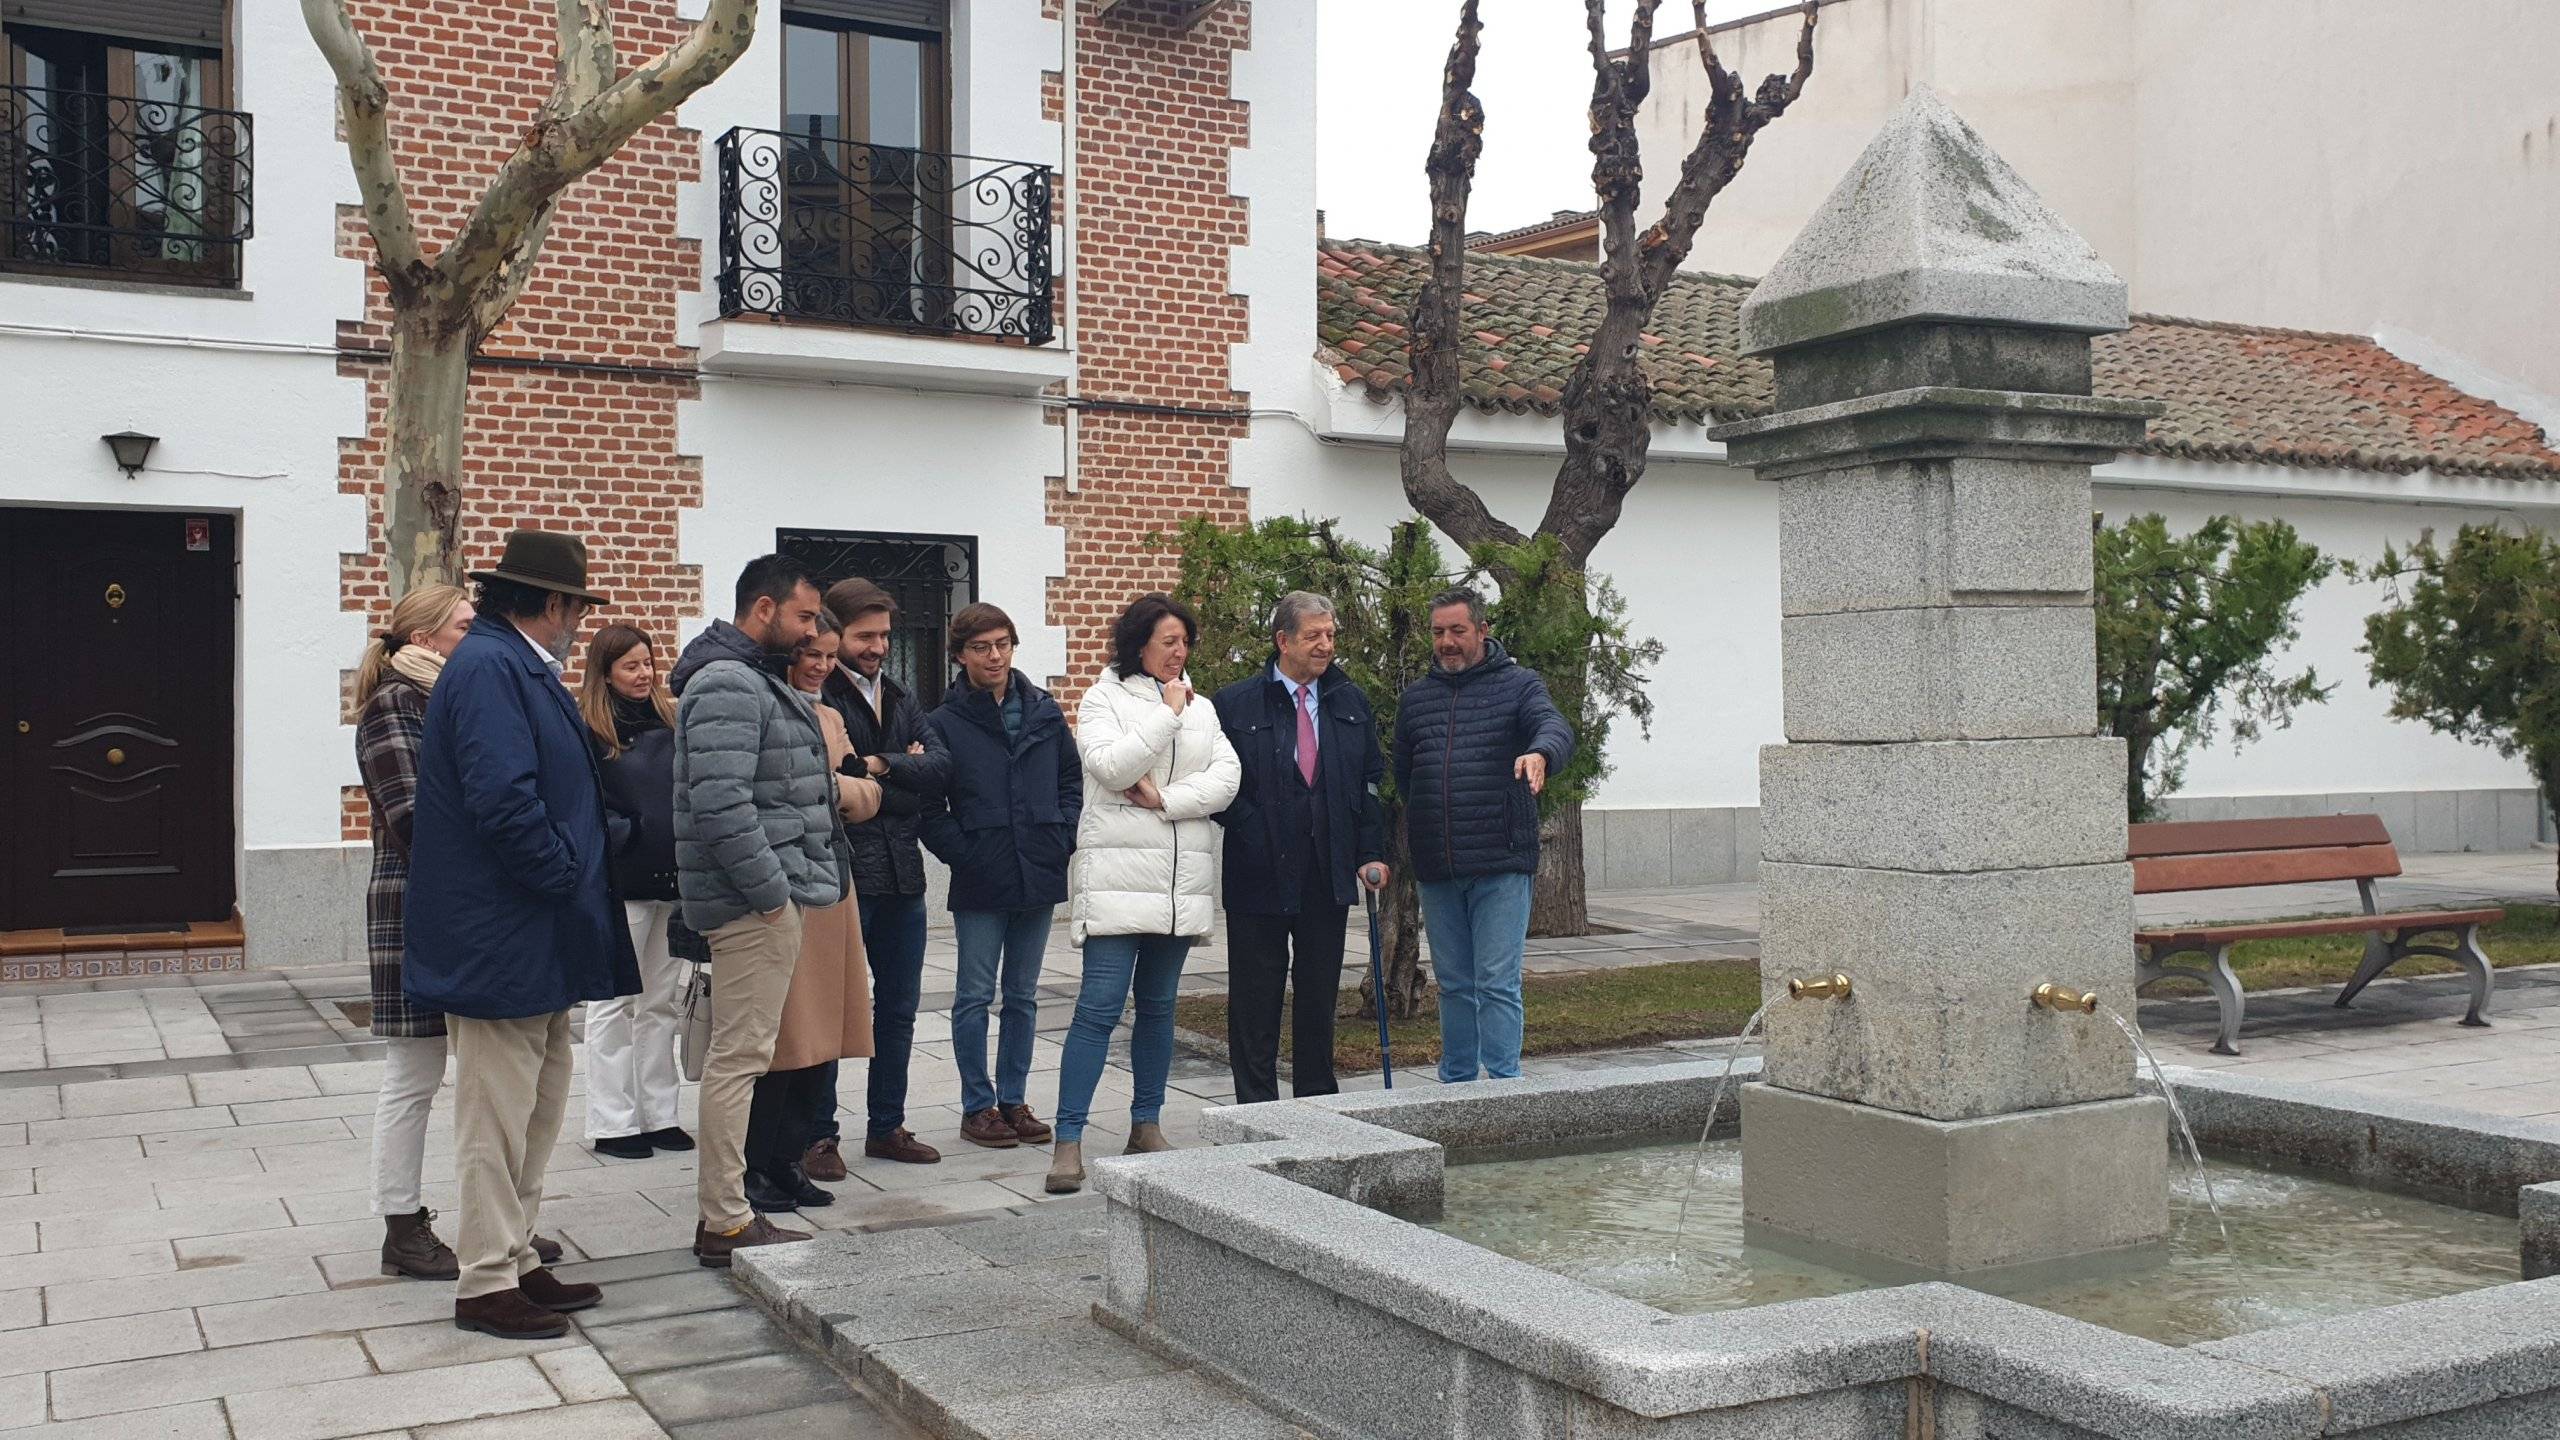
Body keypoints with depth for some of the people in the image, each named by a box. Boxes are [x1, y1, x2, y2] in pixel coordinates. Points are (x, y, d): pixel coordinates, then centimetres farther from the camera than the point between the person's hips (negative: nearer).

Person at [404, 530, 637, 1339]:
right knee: (499, 1113, -1)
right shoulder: (488, 668, -17)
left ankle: (516, 1260, 28)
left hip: (536, 938, 11)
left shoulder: (517, 666, 15)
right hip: (502, 939, -11)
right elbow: (503, 798, -26)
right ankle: (486, 1284, 9)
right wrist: (566, 877, -17)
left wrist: (579, 875, 11)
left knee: (538, 1106, 17)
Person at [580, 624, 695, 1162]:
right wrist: (630, 834, -16)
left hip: (672, 877, 7)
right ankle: (611, 1123, 9)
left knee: (663, 1002, 11)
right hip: (620, 882, -6)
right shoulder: (588, 729, -8)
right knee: (615, 1002, 2)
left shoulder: (669, 722, 12)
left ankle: (658, 1114, 20)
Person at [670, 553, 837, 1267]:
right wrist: (771, 893, -20)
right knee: (738, 1057, -6)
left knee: (738, 1055, 14)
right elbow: (721, 805, -25)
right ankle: (725, 1225, 0)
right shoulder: (728, 687, -15)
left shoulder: (756, 682, 19)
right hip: (756, 906, -11)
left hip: (767, 900, 11)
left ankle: (724, 1210, 22)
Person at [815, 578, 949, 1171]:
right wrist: (905, 776, -10)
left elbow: (940, 766, 0)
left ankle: (886, 1126, 26)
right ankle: (818, 1134, 12)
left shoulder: (899, 698, 15)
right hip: (841, 876, -7)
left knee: (898, 1007, 14)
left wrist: (881, 765, -13)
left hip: (901, 877, 7)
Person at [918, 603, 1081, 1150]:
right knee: (975, 997, 3)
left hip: (1039, 879, 3)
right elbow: (930, 807, -3)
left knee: (1022, 996, 12)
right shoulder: (946, 723, -3)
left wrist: (1062, 840, 0)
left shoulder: (1044, 712, 7)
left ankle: (1013, 1100, 22)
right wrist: (963, 854, -12)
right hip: (979, 886, -3)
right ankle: (978, 1106, 13)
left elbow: (1072, 783, 12)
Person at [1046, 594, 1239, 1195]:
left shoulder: (1201, 708, 14)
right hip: (1119, 873, -5)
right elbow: (1111, 767, -15)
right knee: (1100, 1006, -10)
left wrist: (1166, 799, -11)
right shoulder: (1103, 700, 1)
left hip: (1183, 879, 5)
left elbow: (1226, 777, 2)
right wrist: (1168, 715, -10)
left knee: (1158, 1005, 12)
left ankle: (1147, 1124, 23)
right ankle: (1068, 1141, -9)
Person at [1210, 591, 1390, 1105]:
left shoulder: (1351, 702, 9)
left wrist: (1371, 852, 3)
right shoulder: (1235, 704, -3)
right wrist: (1253, 833, -12)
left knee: (1320, 994, 11)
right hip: (1259, 873, -3)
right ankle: (1256, 1113, 13)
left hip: (1329, 872, 3)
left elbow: (1371, 779, 11)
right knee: (1255, 998, 4)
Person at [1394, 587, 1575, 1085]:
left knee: (1498, 983, -7)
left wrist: (1540, 753, -39)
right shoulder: (1415, 698, 14)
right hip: (1436, 870, 5)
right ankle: (1456, 1083, 23)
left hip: (1501, 865, -4)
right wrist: (1426, 826, 9)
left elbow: (1555, 727, -17)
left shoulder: (1519, 684, 2)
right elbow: (1402, 775, 20)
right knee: (1454, 984, 13)